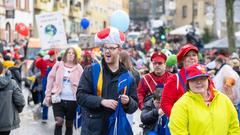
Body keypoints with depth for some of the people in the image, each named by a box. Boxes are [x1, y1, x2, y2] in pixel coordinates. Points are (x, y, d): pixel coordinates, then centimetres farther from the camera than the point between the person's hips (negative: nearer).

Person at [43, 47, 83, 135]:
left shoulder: (78, 68, 3)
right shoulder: (58, 65, 3)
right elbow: (50, 81, 5)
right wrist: (48, 96, 1)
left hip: (72, 100, 1)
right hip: (59, 99, -1)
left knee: (69, 124, 10)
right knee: (59, 122, -13)